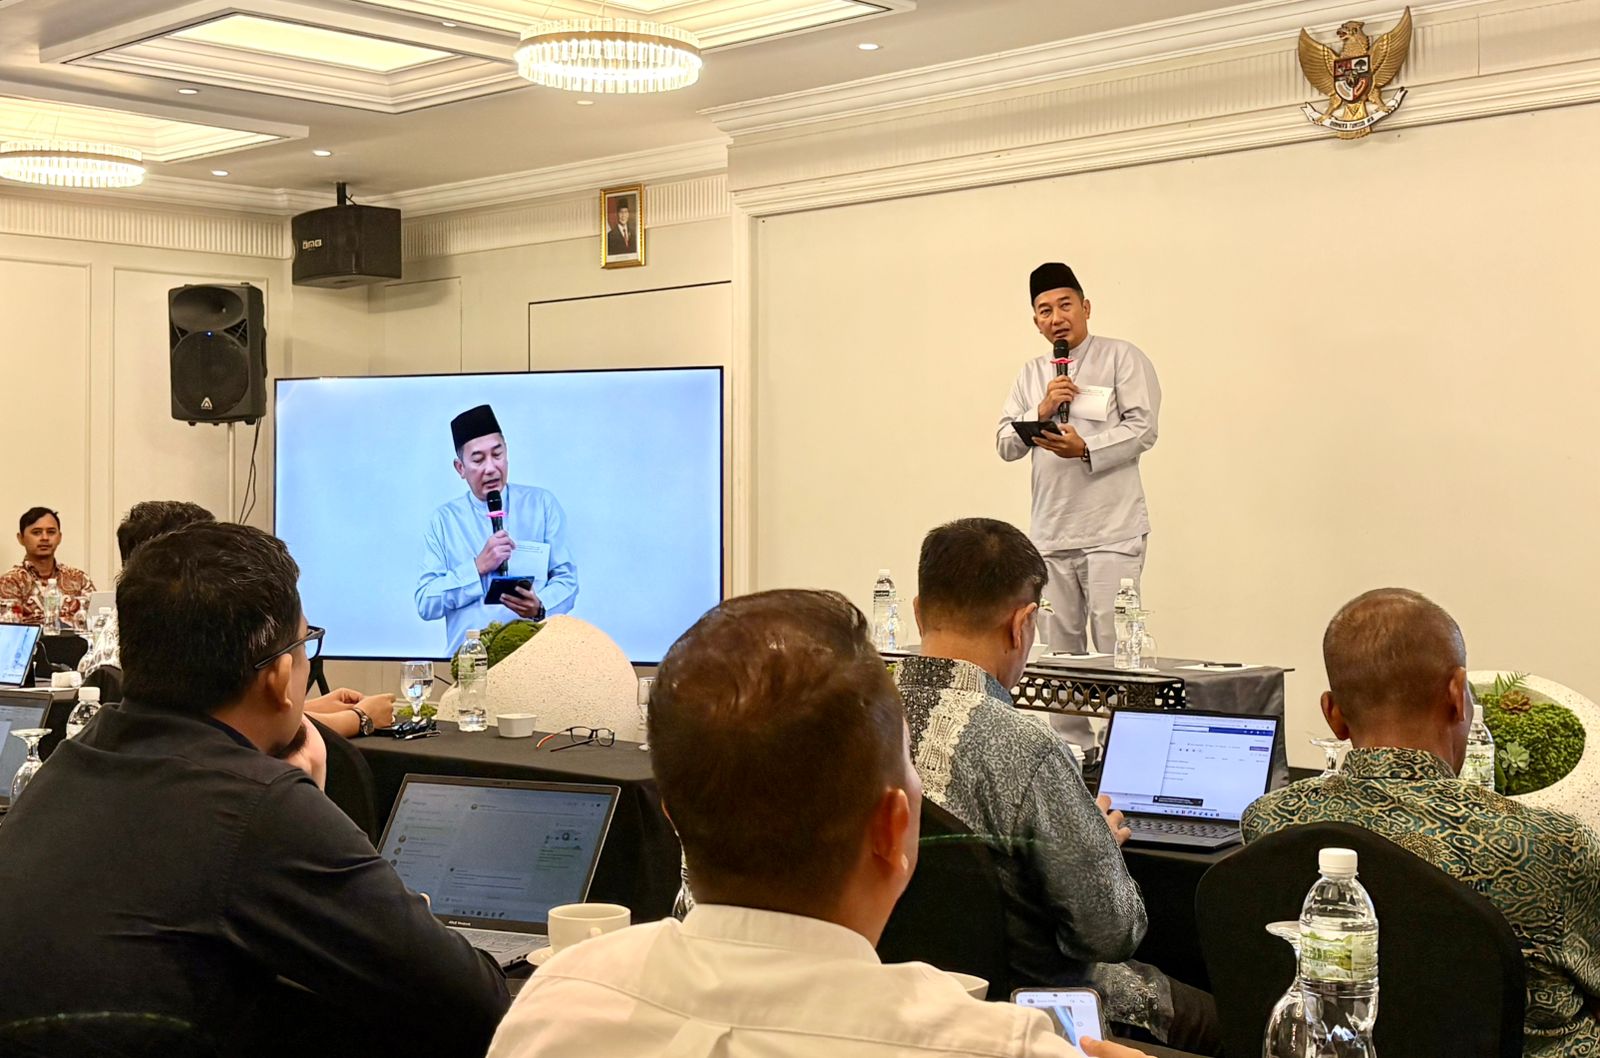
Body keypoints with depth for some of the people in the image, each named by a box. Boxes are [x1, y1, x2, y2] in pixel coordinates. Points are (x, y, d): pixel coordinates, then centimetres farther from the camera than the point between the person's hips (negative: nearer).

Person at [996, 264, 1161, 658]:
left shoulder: (1122, 358, 2)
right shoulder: (1031, 374, 18)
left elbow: (1143, 428, -8)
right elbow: (1006, 444, 13)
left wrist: (1086, 449, -21)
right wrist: (1042, 411, -4)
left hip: (1111, 531, -5)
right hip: (1050, 533, 6)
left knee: (1115, 647, -10)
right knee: (1057, 649, 8)